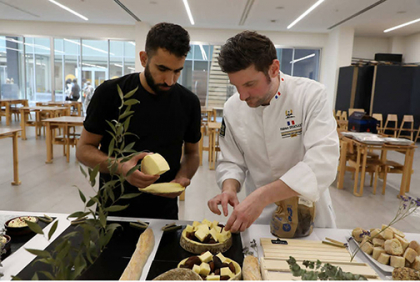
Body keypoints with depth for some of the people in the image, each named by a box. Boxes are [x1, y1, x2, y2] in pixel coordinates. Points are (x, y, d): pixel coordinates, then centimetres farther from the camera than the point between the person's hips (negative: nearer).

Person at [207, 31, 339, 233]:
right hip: (260, 218, 2)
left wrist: (262, 196, -36)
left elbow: (322, 163, -27)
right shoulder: (233, 108, -7)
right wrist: (229, 188, -20)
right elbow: (232, 161, 2)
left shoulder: (311, 95, -17)